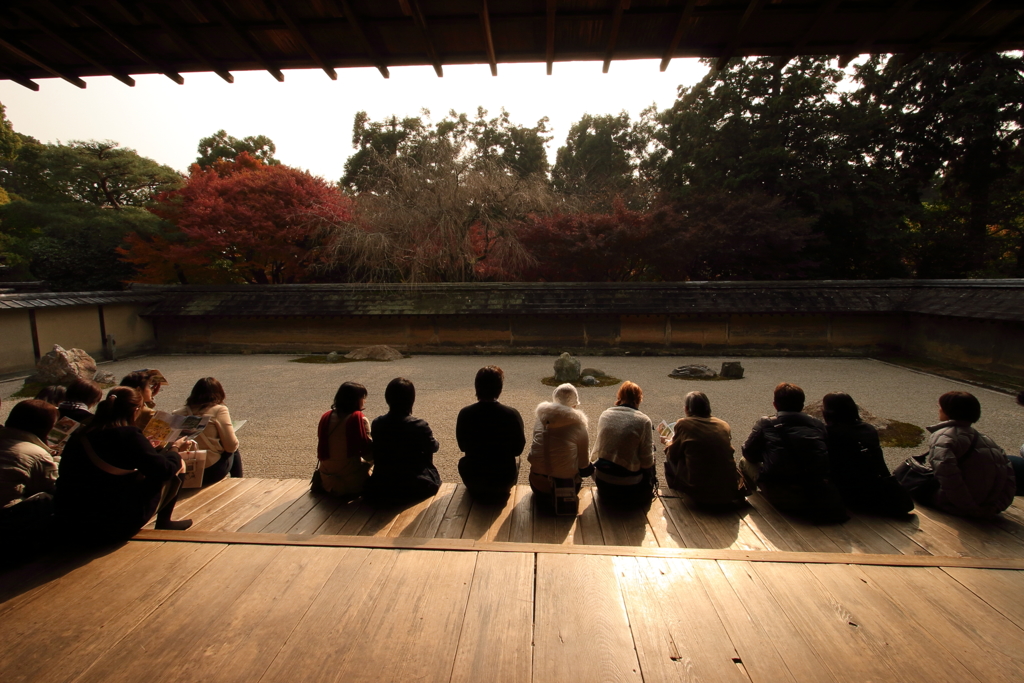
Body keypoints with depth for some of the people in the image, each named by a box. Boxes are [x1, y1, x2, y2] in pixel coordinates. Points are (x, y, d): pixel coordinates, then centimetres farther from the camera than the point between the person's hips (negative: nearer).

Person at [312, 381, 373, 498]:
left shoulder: (326, 417, 1)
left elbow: (322, 451, 10)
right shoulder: (359, 419, -16)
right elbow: (369, 455, -15)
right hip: (351, 484, -7)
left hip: (327, 482, 7)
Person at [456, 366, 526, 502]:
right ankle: (500, 490, 39)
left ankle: (477, 489, 42)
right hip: (502, 481, -1)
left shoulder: (464, 414, -16)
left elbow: (463, 447, 0)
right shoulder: (512, 414, -21)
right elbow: (518, 449, -7)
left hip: (471, 480, 1)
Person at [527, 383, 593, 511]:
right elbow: (584, 463, -2)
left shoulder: (541, 418, 1)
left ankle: (545, 497, 16)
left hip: (537, 483, 4)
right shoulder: (578, 426, -9)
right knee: (588, 468, 18)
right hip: (564, 483, -4)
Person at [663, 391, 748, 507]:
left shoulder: (683, 424, -6)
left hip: (701, 494, -4)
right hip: (731, 490, 5)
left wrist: (669, 443, 28)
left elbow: (672, 454, 4)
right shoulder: (724, 425, 5)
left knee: (670, 459, 14)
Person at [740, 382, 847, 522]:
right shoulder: (818, 425, 10)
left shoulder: (765, 424, 3)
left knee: (745, 462, 19)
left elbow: (749, 453, 10)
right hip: (820, 495, 3)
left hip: (781, 498, -3)